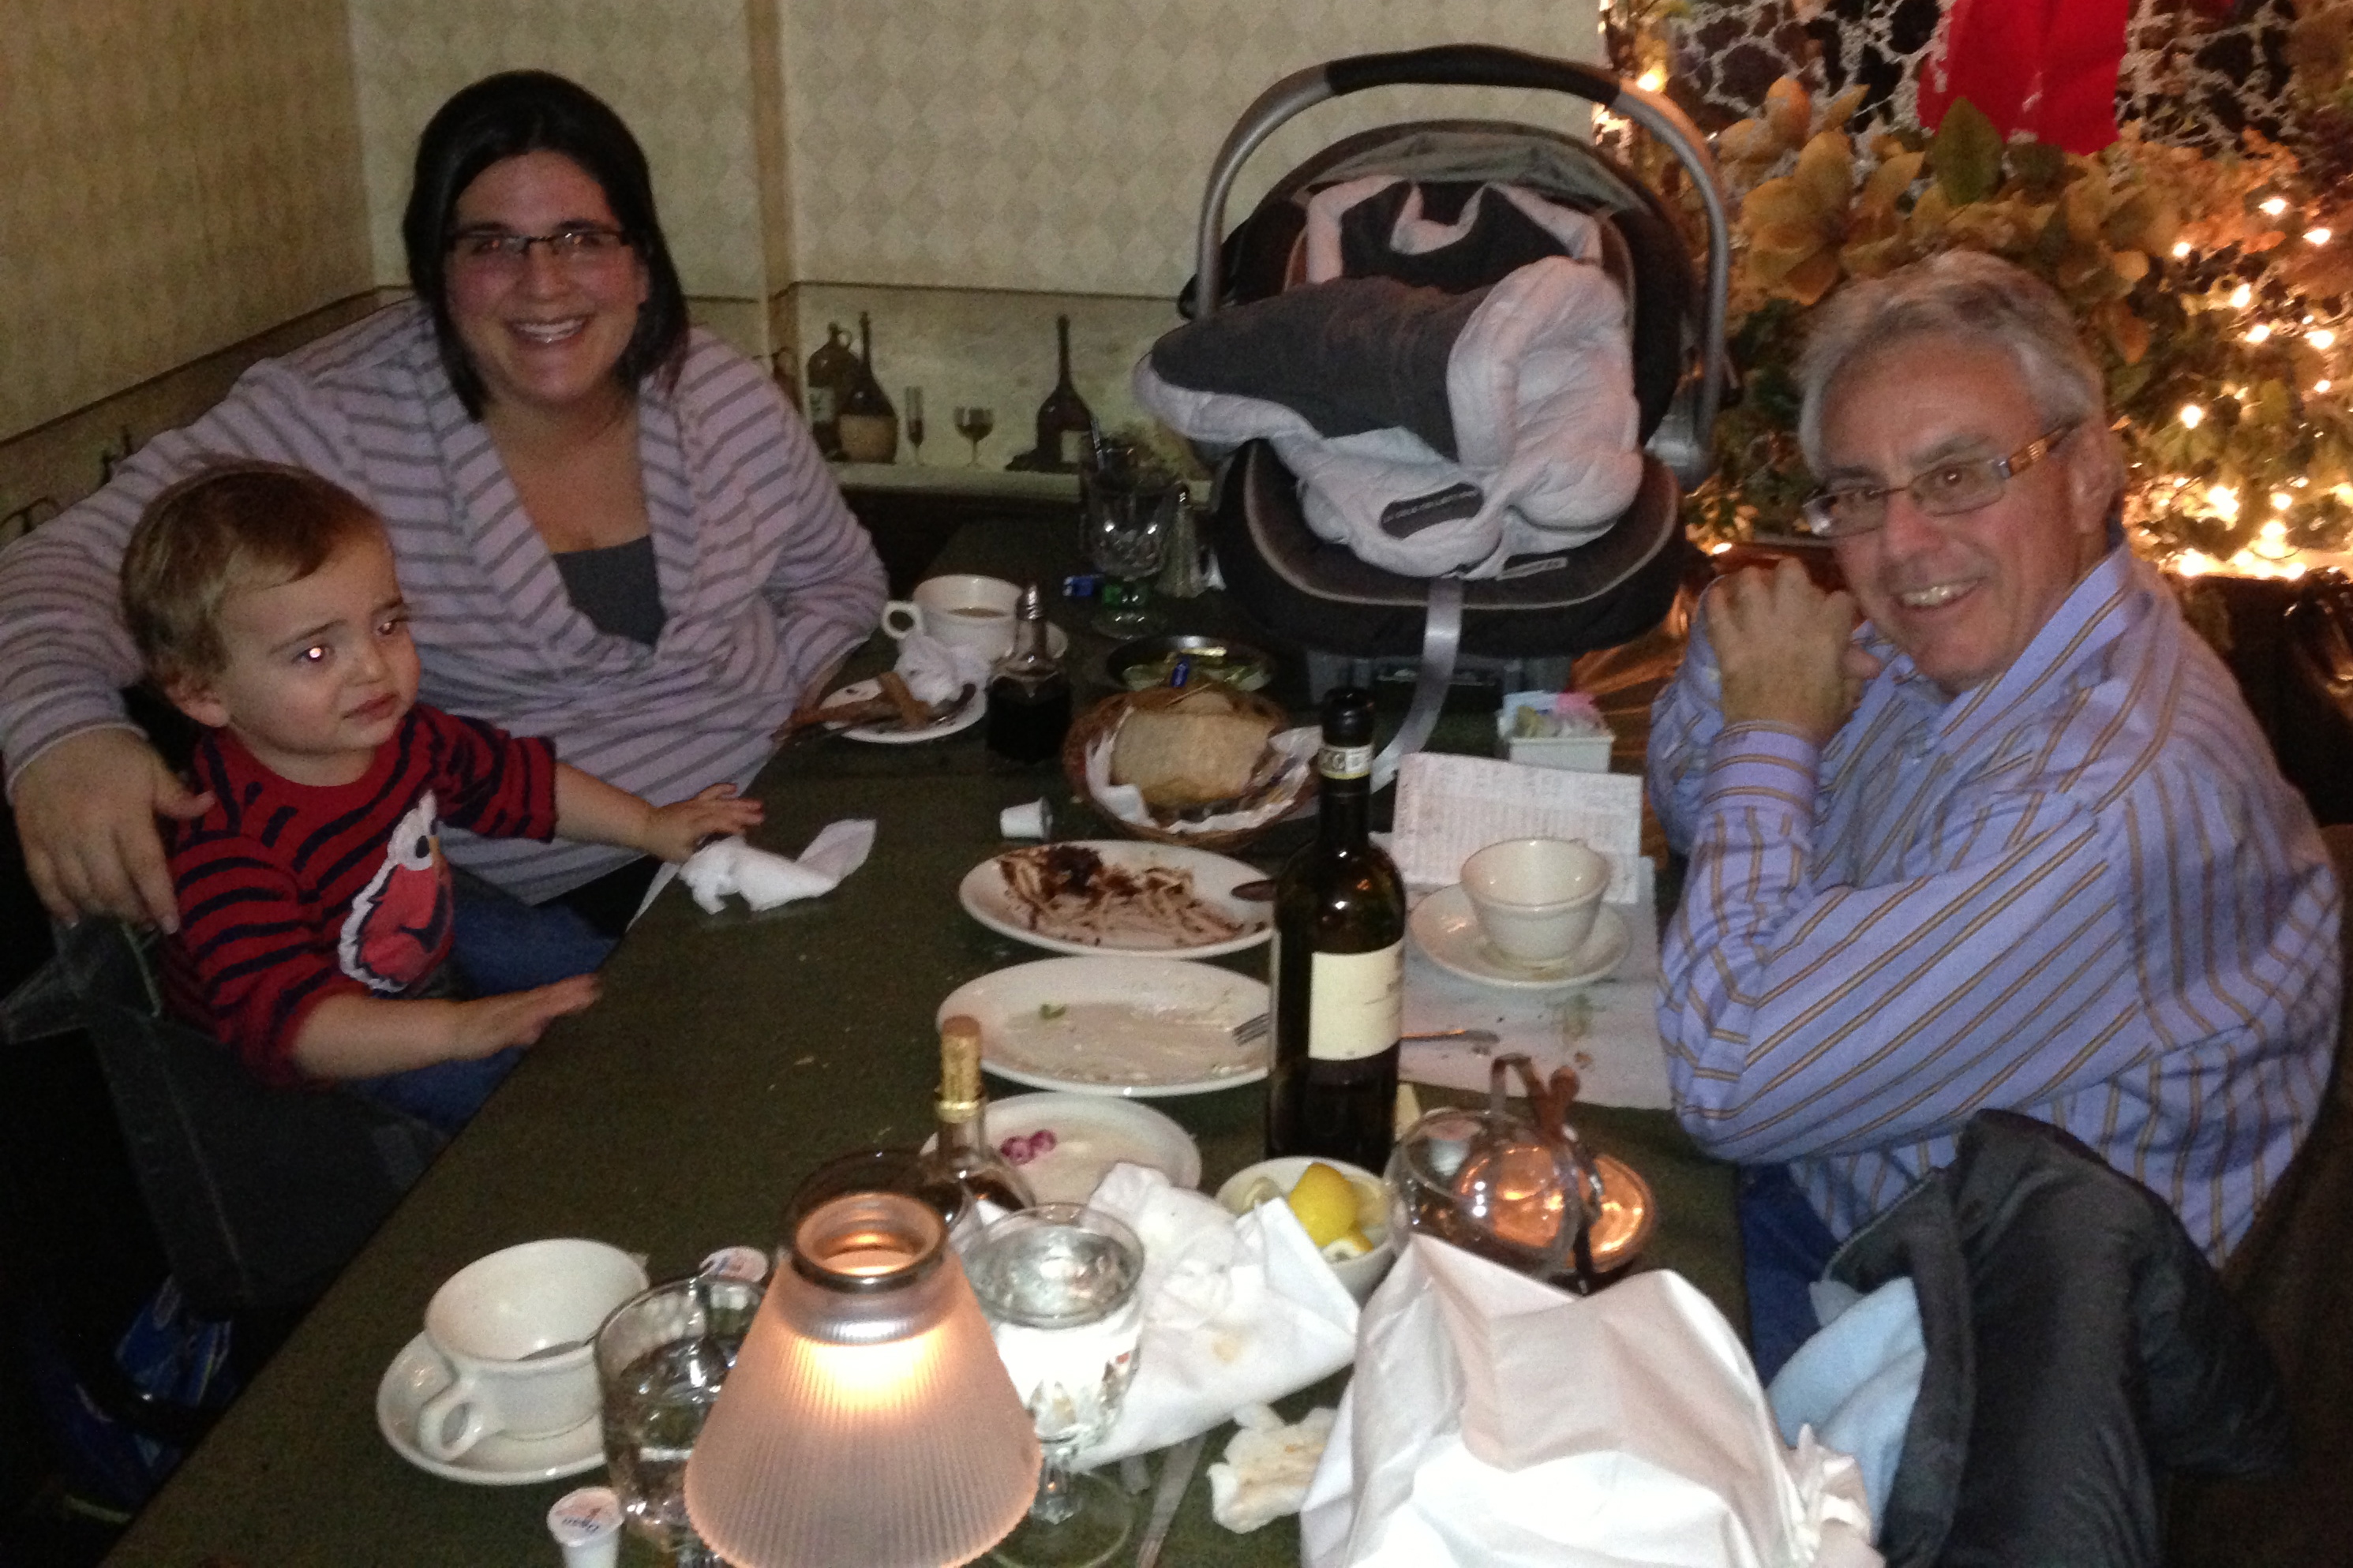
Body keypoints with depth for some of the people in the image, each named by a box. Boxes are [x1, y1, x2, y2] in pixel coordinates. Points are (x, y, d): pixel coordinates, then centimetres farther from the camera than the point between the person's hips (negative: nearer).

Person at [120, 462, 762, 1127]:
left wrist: (650, 828, 6)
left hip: (423, 969, 8)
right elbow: (282, 1020, -44)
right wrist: (458, 1029, -55)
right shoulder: (229, 843, -35)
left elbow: (518, 778, 10)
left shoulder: (398, 734, -10)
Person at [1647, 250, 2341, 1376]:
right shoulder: (1961, 639, -6)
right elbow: (1695, 821, 10)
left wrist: (1775, 728, -21)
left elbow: (1731, 1083, -31)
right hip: (1817, 1182, 8)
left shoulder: (2115, 805, -34)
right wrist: (1729, 655, -13)